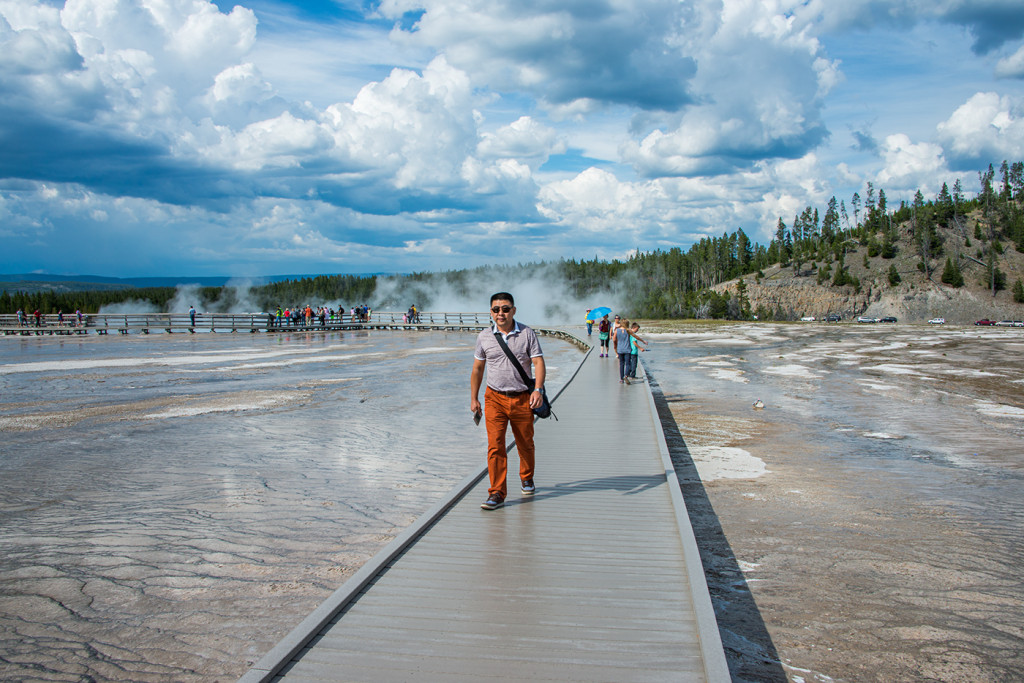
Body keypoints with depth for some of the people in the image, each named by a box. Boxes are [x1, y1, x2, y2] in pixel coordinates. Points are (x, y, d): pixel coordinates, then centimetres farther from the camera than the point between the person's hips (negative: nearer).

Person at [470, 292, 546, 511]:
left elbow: (538, 363, -6)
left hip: (523, 398, 0)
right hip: (495, 398, 0)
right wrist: (474, 398, 10)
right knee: (495, 445, -9)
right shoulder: (485, 336, 3)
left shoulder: (527, 334, -1)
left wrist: (538, 389, -20)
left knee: (525, 444, 13)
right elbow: (477, 369, 11)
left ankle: (526, 478, 39)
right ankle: (497, 493, -3)